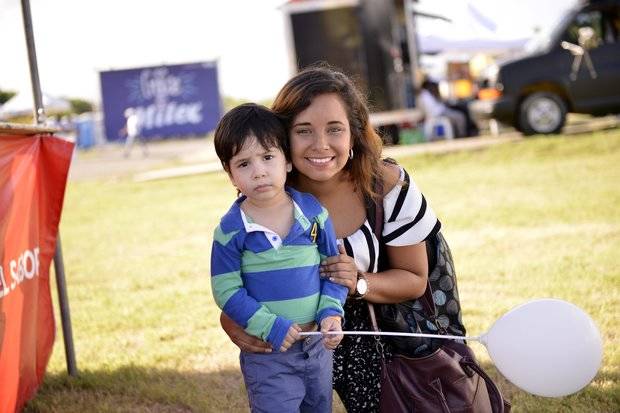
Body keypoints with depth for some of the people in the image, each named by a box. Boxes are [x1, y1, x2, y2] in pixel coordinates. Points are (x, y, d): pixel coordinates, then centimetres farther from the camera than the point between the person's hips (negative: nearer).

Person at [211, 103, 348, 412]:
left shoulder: (313, 212, -5)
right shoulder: (231, 230, -13)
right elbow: (227, 291, -11)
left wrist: (331, 312, -12)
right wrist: (270, 327, -19)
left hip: (317, 344, 3)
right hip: (266, 353, -3)